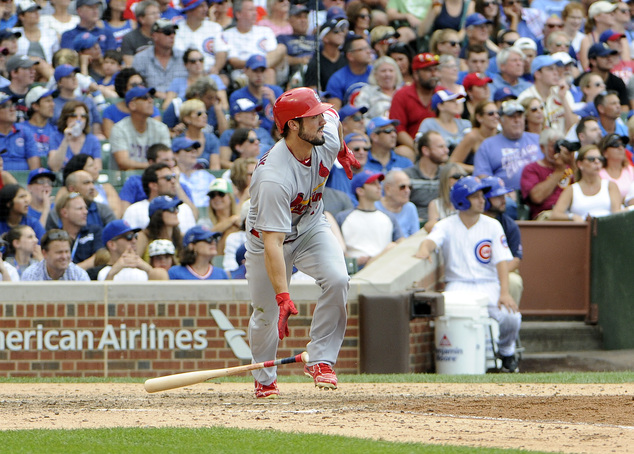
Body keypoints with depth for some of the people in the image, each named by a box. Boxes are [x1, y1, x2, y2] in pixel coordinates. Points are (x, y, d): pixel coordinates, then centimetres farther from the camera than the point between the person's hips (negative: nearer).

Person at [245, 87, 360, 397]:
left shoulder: (326, 136, -21)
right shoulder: (274, 177, -40)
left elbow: (331, 114, 7)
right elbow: (272, 243, -43)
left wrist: (343, 151, 25)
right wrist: (283, 296, -49)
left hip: (311, 227, 4)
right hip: (267, 236, -4)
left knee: (337, 280, -23)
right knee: (266, 313, 4)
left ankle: (321, 360, -15)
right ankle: (264, 379, 33)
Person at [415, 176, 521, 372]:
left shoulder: (493, 226, 8)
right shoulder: (447, 226, 5)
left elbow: (501, 261, -1)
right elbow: (432, 240, -16)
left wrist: (504, 293, -17)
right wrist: (424, 249, -44)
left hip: (488, 284, 1)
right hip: (458, 284, -1)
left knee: (510, 317, -27)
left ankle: (506, 352, 8)